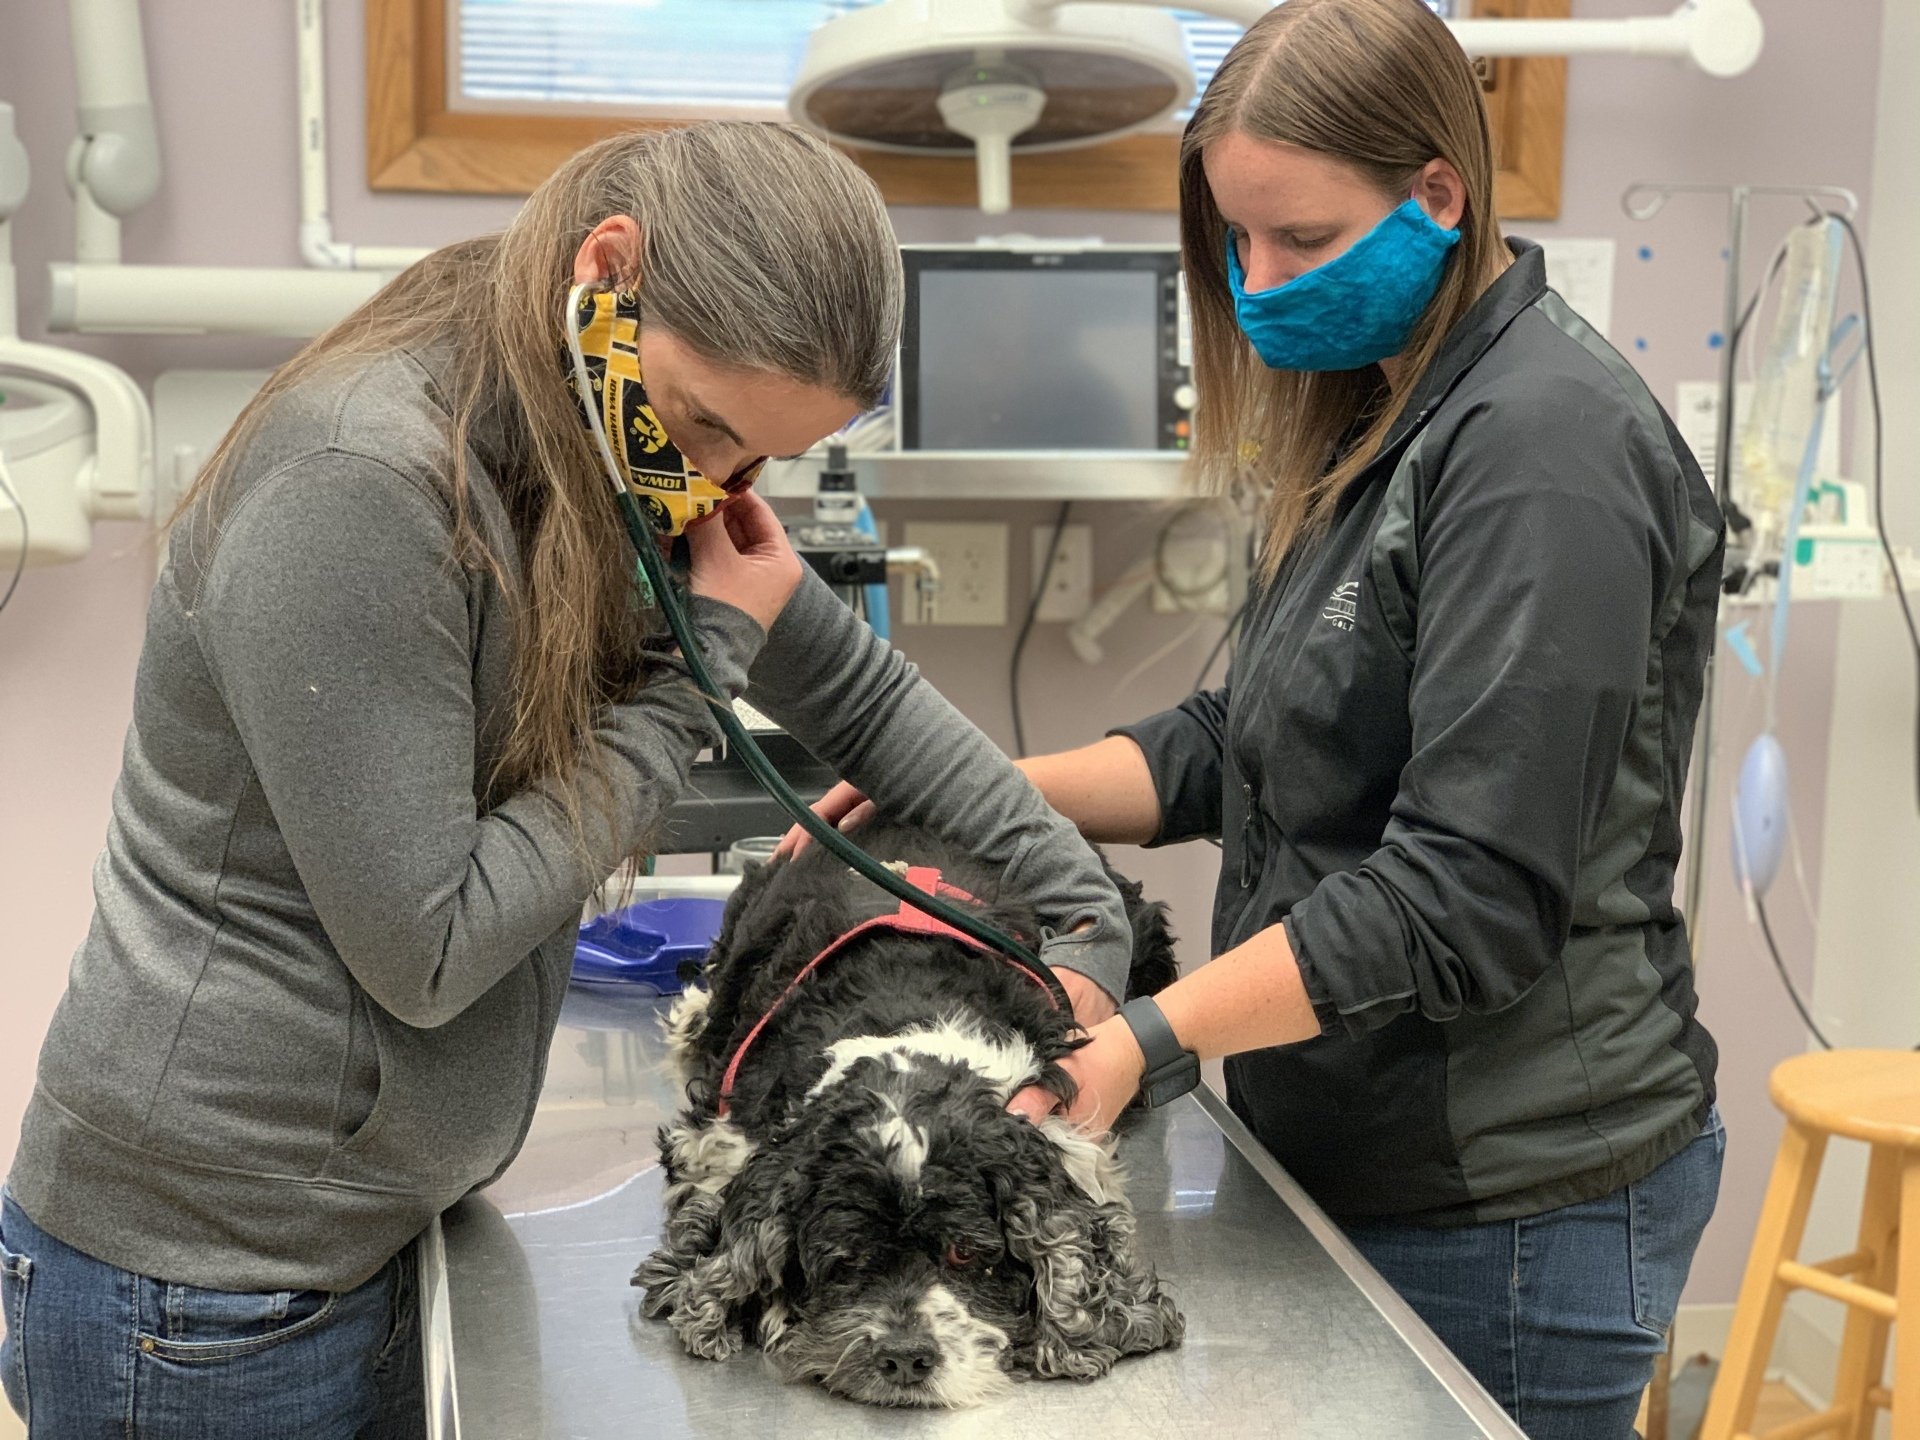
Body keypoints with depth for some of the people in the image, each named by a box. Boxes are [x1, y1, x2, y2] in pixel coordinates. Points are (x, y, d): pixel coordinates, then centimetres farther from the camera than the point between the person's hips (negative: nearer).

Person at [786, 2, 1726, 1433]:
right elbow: (1251, 745, 11)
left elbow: (1470, 892, -24)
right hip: (1358, 1153, 8)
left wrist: (1148, 1037, -27)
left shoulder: (1544, 444, -19)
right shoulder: (1382, 424, 10)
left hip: (1502, 1205, -8)